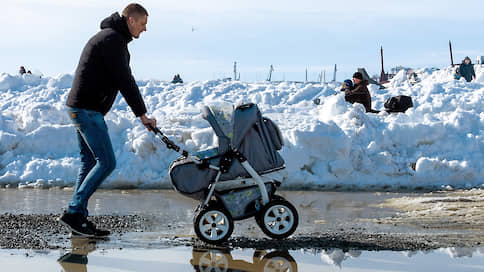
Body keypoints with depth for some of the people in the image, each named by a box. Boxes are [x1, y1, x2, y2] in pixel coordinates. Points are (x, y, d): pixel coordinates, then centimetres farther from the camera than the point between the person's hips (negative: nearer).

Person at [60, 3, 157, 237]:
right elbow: (125, 81, -18)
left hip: (80, 108, 11)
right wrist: (142, 114, -14)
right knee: (107, 162, -11)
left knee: (89, 162, 11)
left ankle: (78, 218, 11)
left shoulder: (108, 36, 20)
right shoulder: (113, 40, -14)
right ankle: (73, 213, -11)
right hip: (87, 110, -11)